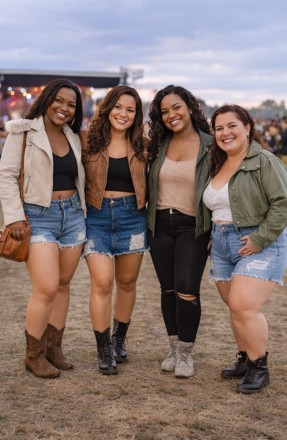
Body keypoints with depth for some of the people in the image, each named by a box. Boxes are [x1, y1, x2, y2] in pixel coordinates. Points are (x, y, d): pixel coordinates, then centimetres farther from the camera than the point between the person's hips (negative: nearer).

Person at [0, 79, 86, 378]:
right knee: (47, 289, -12)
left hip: (72, 215, 6)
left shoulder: (73, 138, 13)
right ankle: (34, 356, 5)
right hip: (38, 216, -6)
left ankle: (53, 348, 20)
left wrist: (82, 214, 14)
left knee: (63, 286, 8)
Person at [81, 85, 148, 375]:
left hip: (132, 216, 2)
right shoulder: (88, 141, -1)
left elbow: (149, 184, 13)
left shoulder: (141, 147, 5)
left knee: (127, 283, 10)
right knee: (102, 283, -9)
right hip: (96, 217, -2)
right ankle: (103, 350, 3)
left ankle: (119, 340, 30)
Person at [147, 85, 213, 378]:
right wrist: (146, 219, 7)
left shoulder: (210, 145, -5)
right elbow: (147, 183, 14)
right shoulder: (158, 145, 5)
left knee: (187, 290, -10)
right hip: (160, 225, 4)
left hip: (193, 227, -4)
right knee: (168, 289, 10)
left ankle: (186, 354, 8)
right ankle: (174, 348, 25)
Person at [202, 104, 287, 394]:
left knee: (244, 307, -15)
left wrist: (259, 239, -20)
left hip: (260, 245, -7)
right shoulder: (216, 166, 14)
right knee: (235, 307, 11)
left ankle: (259, 367, 1)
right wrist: (212, 236, 8)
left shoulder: (264, 162, -10)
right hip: (222, 245, 7)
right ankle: (245, 359, 26)